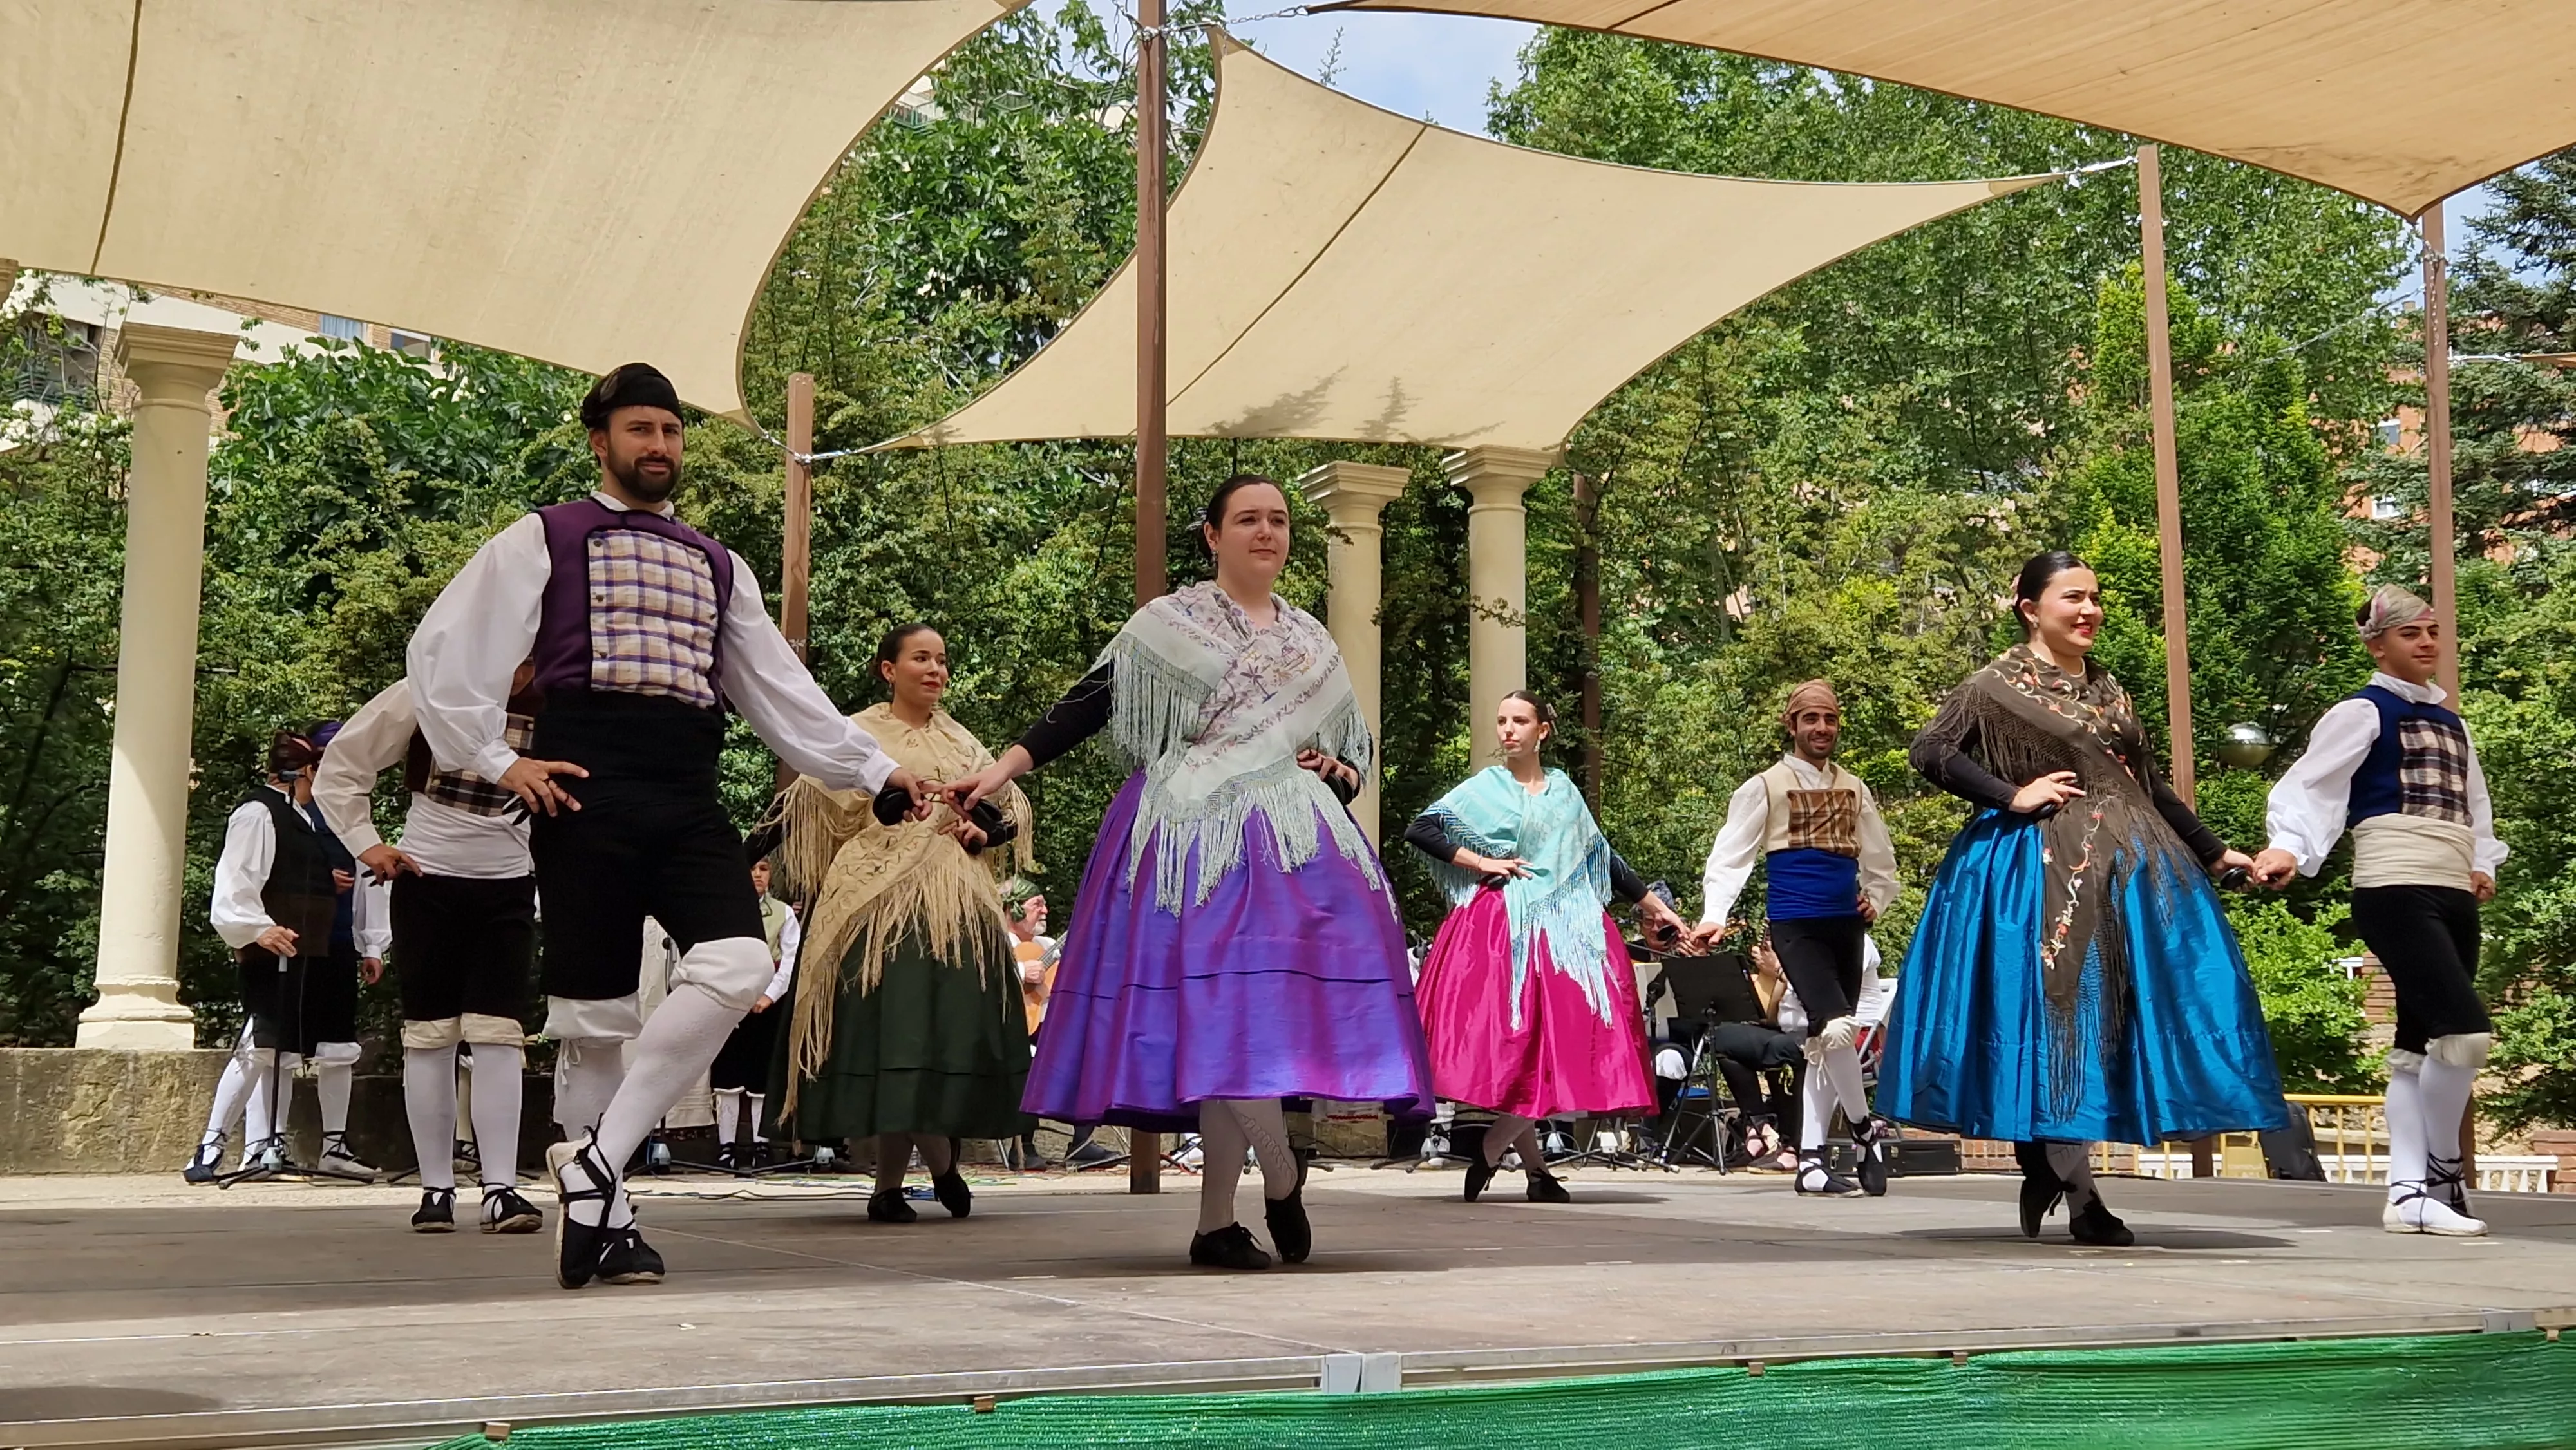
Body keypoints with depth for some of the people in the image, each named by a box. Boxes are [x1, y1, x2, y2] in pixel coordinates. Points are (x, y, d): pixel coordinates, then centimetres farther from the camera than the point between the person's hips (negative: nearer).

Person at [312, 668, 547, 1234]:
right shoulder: (423, 696, -9)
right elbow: (339, 768, 1)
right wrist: (366, 844, -5)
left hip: (507, 889, 1)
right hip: (428, 883, -1)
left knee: (501, 1036, -6)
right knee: (430, 1037, 3)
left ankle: (500, 1189, -6)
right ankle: (436, 1189, 11)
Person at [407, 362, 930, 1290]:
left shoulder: (719, 568, 24)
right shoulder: (544, 542, 10)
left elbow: (780, 689, 21)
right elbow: (446, 651, 3)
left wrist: (874, 770, 13)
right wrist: (497, 761, -4)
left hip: (688, 799, 4)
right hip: (585, 792, -3)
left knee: (737, 967, -19)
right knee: (597, 1012, -3)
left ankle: (595, 1164, -12)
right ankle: (602, 1212, 9)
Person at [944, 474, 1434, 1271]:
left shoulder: (1313, 644, 20)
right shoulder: (1168, 623, 7)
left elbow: (1355, 749, 27)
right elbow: (1087, 705, 0)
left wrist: (1337, 771, 3)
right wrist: (1005, 767, -12)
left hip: (1291, 841, 4)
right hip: (1194, 839, -4)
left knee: (1234, 1026, -2)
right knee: (1227, 1010, -17)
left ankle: (1216, 1222, 3)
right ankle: (1282, 1179, 0)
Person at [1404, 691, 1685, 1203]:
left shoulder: (1565, 791, 16)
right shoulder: (1483, 788, 5)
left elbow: (1602, 856, 22)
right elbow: (1418, 830, -2)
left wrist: (1652, 905, 24)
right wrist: (1482, 863, -7)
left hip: (1564, 928, 3)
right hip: (1499, 929, -3)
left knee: (1559, 1044, -6)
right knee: (1508, 1046, -10)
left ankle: (1491, 1153, 1)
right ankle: (1535, 1167, -2)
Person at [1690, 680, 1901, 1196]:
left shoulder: (1854, 788, 15)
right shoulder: (1765, 787, 0)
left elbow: (1879, 859, 25)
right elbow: (1731, 856, -6)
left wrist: (1877, 899, 9)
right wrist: (1715, 915, -18)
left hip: (1847, 925, 5)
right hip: (1795, 926, -5)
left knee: (1824, 1044, 6)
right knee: (1838, 1027, -22)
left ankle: (1811, 1160, 12)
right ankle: (1866, 1131, -3)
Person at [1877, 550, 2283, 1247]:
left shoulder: (2108, 689, 17)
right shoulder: (1997, 685, -3)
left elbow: (2149, 784, 23)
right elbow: (1931, 752, -13)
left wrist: (2214, 851, 23)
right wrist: (2013, 796, -16)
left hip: (2129, 869, 7)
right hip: (2039, 874, -7)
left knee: (2115, 1009, 3)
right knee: (2058, 1008, -6)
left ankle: (2048, 1170, 13)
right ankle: (2078, 1194, -4)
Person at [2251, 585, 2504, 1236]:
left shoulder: (2451, 724, 22)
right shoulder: (2363, 713, 0)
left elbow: (2474, 805, 30)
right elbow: (2312, 782, -11)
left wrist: (2484, 864, 13)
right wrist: (2288, 846, -28)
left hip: (2454, 898, 7)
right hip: (2396, 891, -7)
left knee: (2421, 1045, 5)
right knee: (2466, 1028, -18)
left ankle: (2408, 1194, 7)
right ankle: (2443, 1169, -2)